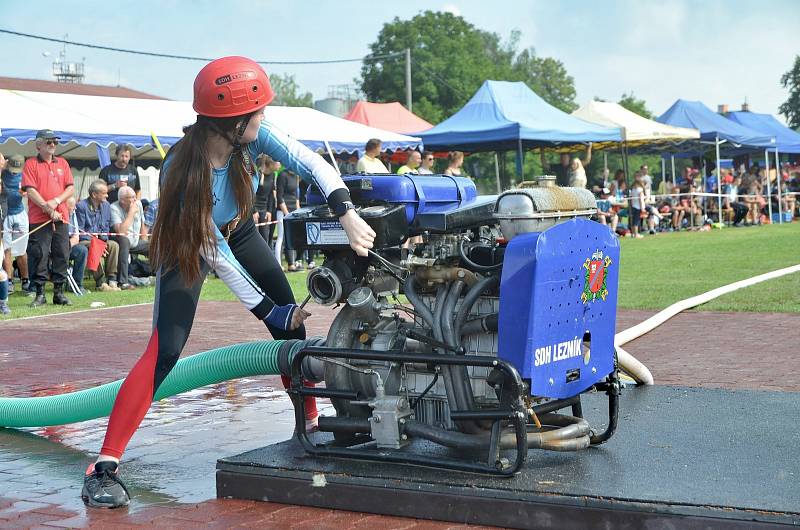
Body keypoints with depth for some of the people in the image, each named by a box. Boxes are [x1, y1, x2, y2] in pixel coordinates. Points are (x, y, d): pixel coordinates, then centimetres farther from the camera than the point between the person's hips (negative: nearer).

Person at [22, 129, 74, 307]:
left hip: (61, 218, 4)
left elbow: (70, 187, 8)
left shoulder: (62, 163, 14)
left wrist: (56, 201, -9)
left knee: (61, 256, 3)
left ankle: (59, 293, 11)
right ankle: (40, 294, 3)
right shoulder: (31, 164, 2)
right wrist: (48, 209, -14)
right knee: (40, 256, -4)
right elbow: (30, 190, -7)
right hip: (39, 219, -4)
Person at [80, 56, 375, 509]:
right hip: (190, 246, -5)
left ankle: (310, 421, 20)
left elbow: (312, 163, -31)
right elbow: (214, 253, -30)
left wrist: (348, 215, -48)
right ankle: (105, 465, -17)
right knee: (165, 350, -19)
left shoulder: (252, 136, -25)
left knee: (292, 319, 1)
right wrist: (267, 311, -27)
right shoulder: (182, 170, -36)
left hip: (239, 230, 6)